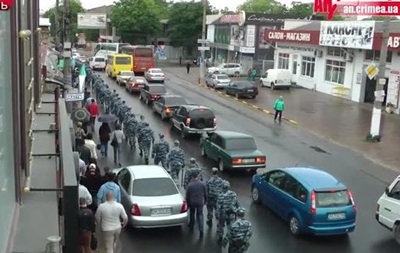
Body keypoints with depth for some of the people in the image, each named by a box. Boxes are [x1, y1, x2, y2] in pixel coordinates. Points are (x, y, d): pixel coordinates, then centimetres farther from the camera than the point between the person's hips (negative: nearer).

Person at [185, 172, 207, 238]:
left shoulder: (189, 185, -15)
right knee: (200, 215, 7)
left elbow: (187, 196, -8)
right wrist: (205, 201, 17)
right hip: (200, 202, 1)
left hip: (192, 202, -1)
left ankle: (191, 225, 42)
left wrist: (187, 203, 6)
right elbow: (205, 194, 1)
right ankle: (201, 230, -5)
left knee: (192, 214, 23)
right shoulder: (202, 184, -10)